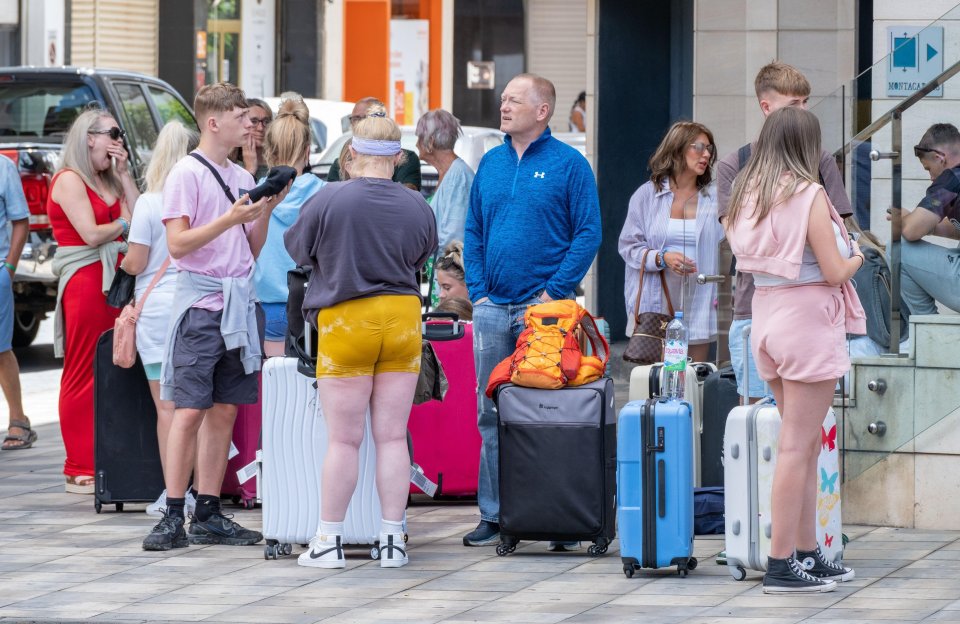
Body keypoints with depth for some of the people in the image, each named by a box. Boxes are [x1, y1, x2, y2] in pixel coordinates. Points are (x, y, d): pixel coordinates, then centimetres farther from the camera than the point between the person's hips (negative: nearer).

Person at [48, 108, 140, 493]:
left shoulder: (107, 182, 20)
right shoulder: (69, 180, -5)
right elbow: (91, 234, -14)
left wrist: (124, 173, 8)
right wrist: (123, 224, 3)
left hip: (113, 280, 8)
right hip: (84, 282, -8)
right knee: (82, 376, -6)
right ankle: (80, 471, -5)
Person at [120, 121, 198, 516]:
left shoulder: (150, 203, -9)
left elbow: (136, 262, -8)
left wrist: (120, 264, 14)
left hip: (158, 309, -3)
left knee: (167, 406, 0)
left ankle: (174, 494, -1)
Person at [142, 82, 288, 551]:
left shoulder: (243, 178, 15)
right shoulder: (187, 174, -6)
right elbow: (178, 244, -13)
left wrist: (265, 211, 2)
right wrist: (231, 218, -19)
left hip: (239, 302, 7)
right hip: (201, 302, -7)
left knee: (224, 412, 7)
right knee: (189, 412, -9)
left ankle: (208, 515, 10)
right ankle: (173, 518, -8)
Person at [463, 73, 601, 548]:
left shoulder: (569, 165, -3)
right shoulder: (491, 164, 13)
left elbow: (588, 234, -6)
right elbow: (473, 231, 16)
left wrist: (553, 293, -13)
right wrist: (478, 291, 3)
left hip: (543, 308, -5)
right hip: (493, 308, 5)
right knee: (491, 414, 5)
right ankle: (494, 513, 10)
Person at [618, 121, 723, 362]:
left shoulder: (714, 197, 7)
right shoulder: (647, 195, 5)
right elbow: (629, 246, 4)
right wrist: (662, 258, -13)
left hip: (699, 305, 1)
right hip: (655, 306, -1)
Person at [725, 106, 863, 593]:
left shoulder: (748, 195, 7)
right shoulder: (809, 195, -14)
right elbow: (834, 272, -14)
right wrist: (855, 257, 6)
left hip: (766, 317, 8)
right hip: (808, 320, -8)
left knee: (806, 443, 17)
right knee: (796, 447, -5)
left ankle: (808, 553, 21)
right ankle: (782, 565, -6)